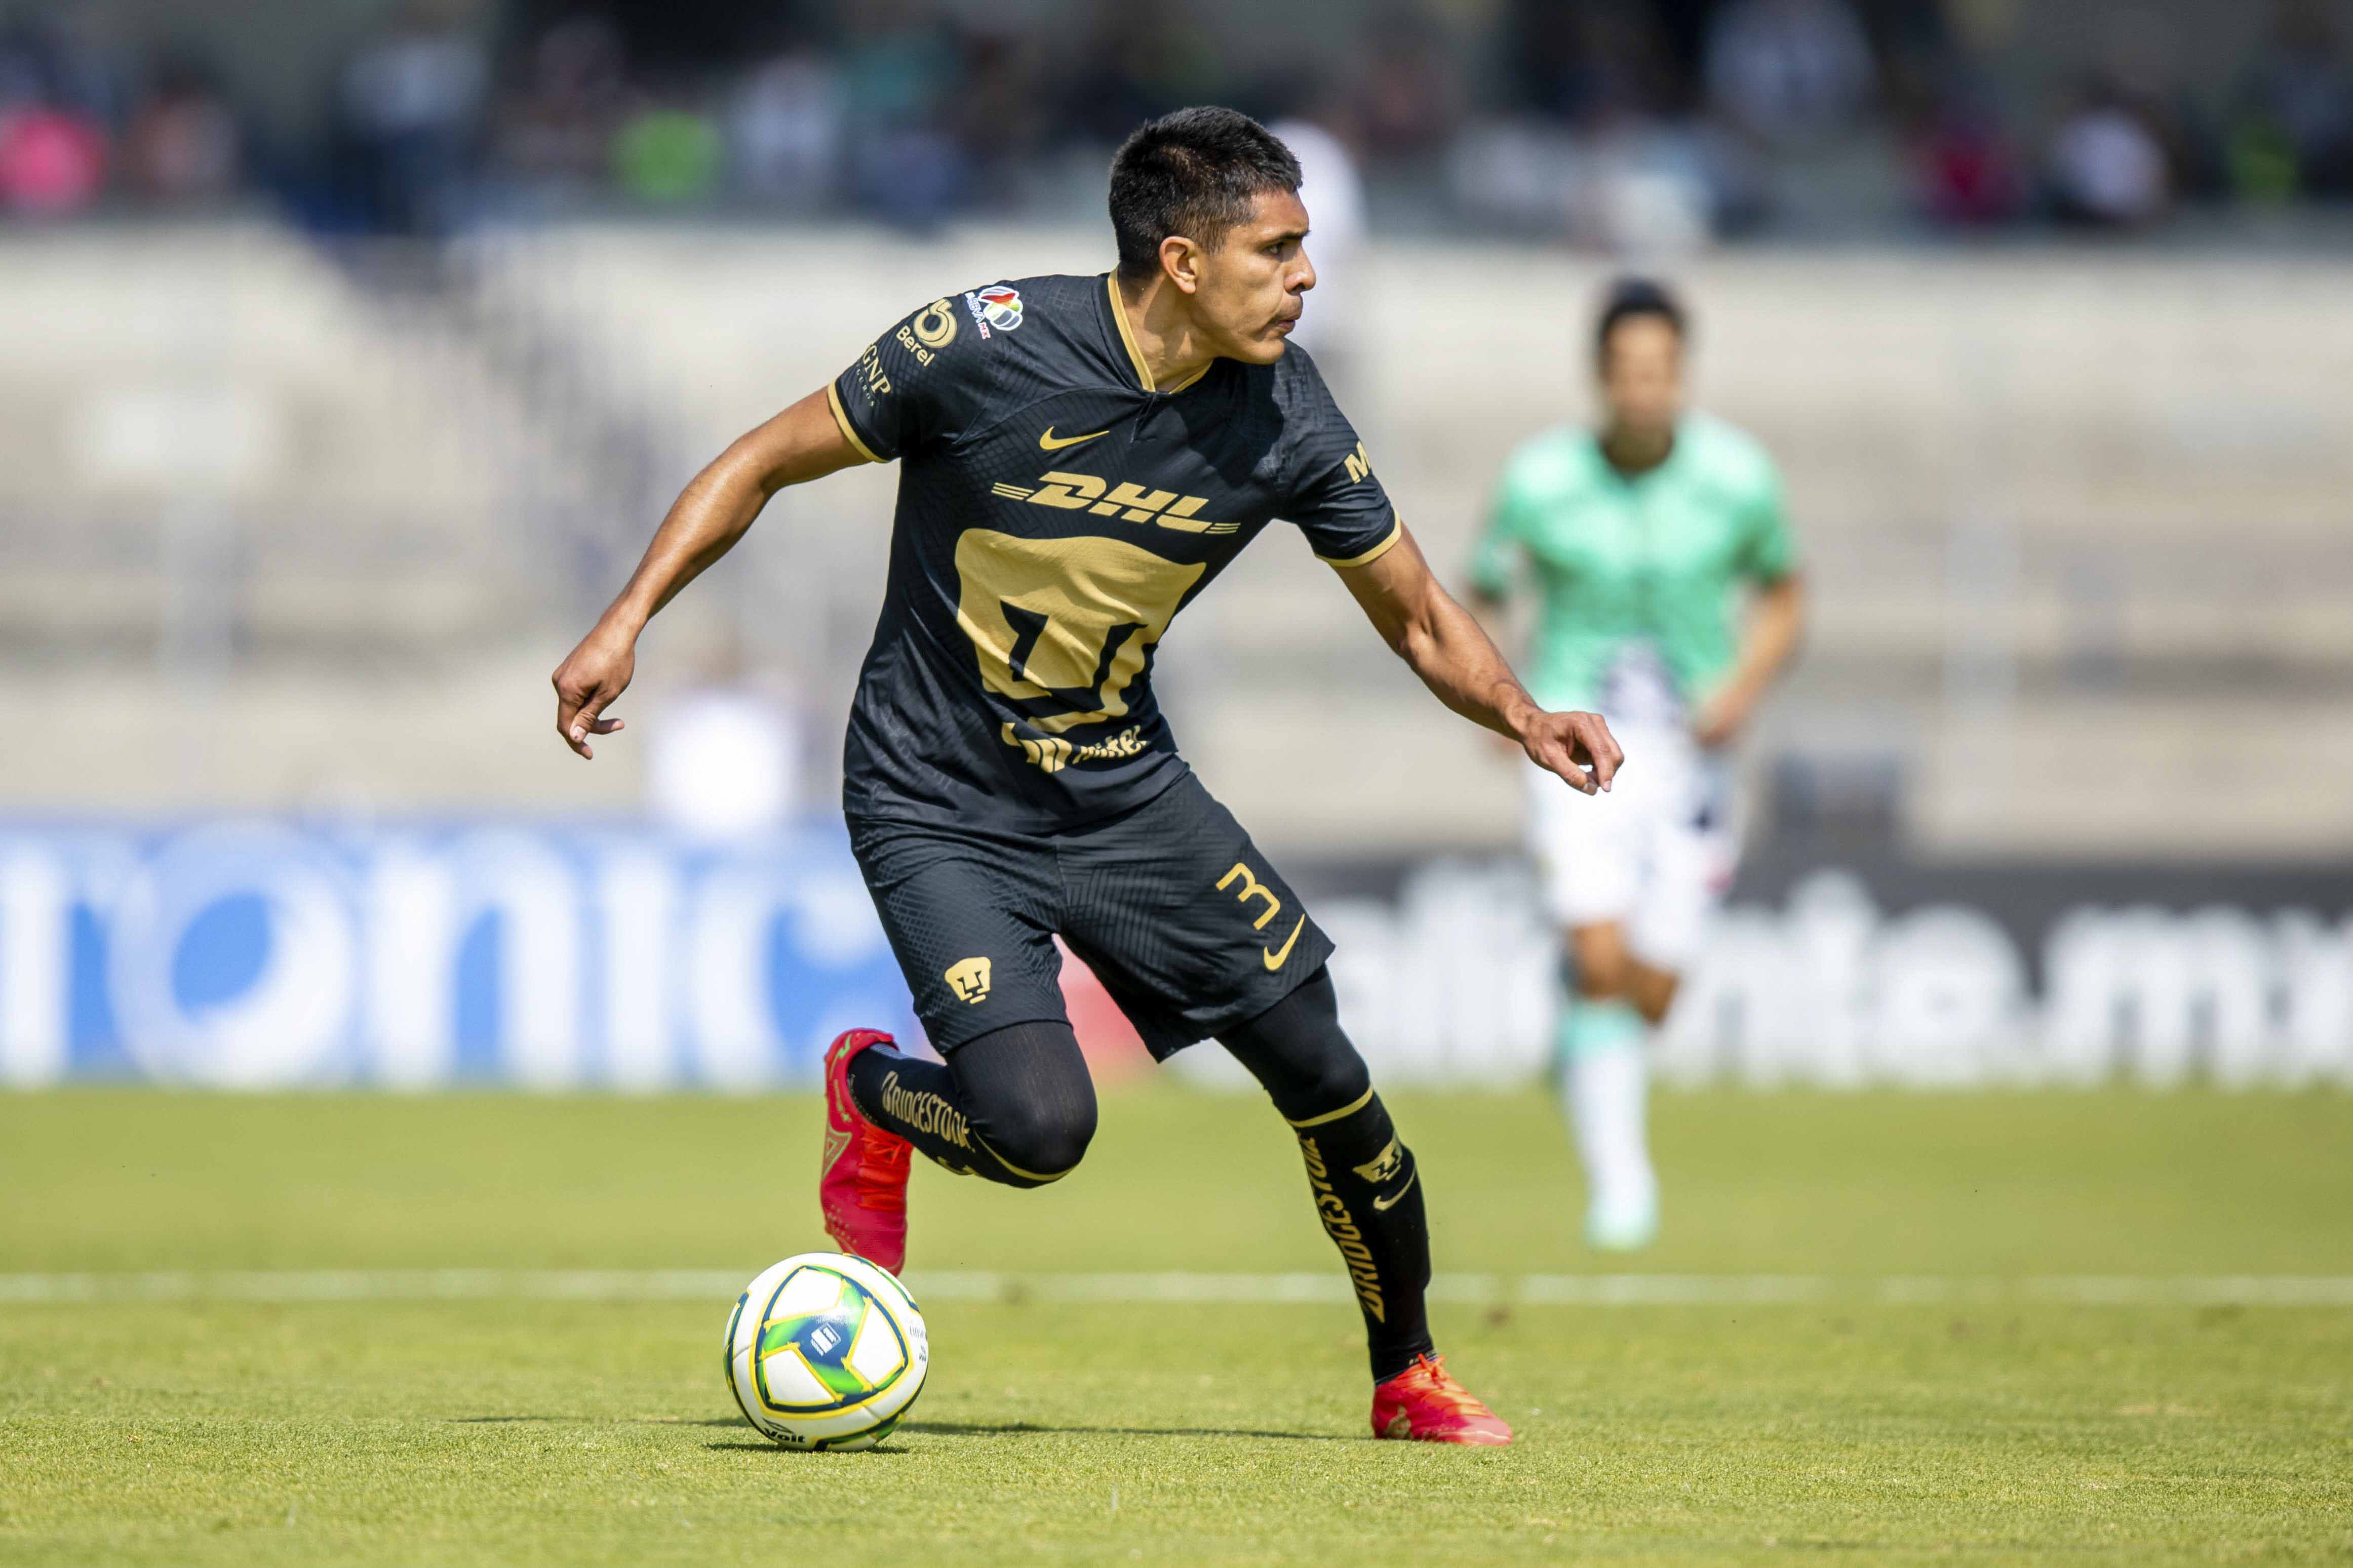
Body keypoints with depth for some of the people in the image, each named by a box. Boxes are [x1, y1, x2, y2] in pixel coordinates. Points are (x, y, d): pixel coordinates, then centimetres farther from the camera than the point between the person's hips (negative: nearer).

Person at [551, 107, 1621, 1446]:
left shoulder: (1284, 417, -9)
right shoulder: (989, 345, -22)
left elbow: (1420, 618, 3)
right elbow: (769, 462, -9)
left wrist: (1524, 716, -17)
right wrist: (629, 622, -14)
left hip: (1125, 785, 4)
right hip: (939, 809, -4)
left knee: (1327, 1079, -3)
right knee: (1040, 1130, -23)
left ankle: (1410, 1378, 21)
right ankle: (875, 1098, 13)